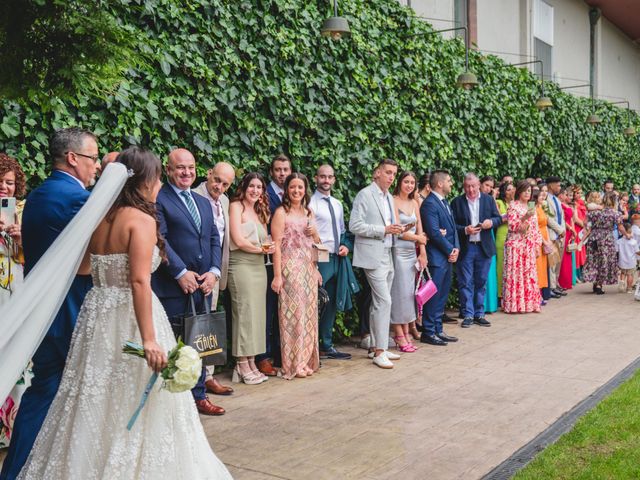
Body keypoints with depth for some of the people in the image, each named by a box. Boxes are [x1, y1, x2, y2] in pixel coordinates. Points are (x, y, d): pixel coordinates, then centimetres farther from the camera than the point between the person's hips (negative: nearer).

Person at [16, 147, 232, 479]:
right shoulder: (141, 219, -13)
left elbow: (83, 267, 16)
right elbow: (139, 282, -21)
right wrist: (149, 339, -23)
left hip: (97, 312, 7)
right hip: (129, 318, -7)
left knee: (95, 404, 15)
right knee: (134, 404, 4)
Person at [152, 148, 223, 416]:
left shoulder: (203, 202, 18)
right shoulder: (158, 199, -5)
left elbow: (214, 239, 14)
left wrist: (214, 271, 0)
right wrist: (181, 273, -16)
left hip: (202, 284, 7)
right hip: (172, 286, -7)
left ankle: (198, 396, 25)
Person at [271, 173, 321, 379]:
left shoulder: (309, 212, 15)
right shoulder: (281, 213, -4)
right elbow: (276, 245, -9)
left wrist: (315, 233, 0)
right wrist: (277, 275, -15)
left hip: (309, 268, 6)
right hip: (291, 268, -6)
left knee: (309, 313, 8)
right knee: (293, 313, -4)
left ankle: (307, 360, 18)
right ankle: (293, 364, 4)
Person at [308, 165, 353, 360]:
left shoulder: (337, 204, 16)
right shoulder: (310, 203, -8)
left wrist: (345, 246, 4)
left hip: (337, 259, 8)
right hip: (319, 259, -8)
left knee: (331, 304, 13)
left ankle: (327, 346, 24)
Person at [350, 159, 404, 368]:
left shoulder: (389, 197, 16)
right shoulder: (364, 195, -9)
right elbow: (354, 225, -15)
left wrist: (396, 229, 3)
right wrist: (384, 230, -18)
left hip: (387, 255, 8)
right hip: (372, 256, -8)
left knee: (378, 302, 12)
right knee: (384, 301, -12)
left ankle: (375, 347, 20)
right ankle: (380, 351, -7)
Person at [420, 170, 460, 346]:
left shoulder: (445, 202, 16)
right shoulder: (429, 204, -14)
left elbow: (452, 227, 16)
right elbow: (434, 233, -19)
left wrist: (456, 248, 2)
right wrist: (450, 250, -11)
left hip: (449, 257, 9)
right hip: (437, 257, -9)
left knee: (442, 296, 13)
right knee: (434, 295, -4)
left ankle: (438, 330, 21)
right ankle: (428, 332, 5)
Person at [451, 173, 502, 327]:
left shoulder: (488, 199, 6)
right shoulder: (457, 202, -1)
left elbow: (499, 219, 7)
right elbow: (452, 225, -3)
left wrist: (491, 222, -14)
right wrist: (465, 230, -19)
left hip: (484, 247, 2)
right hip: (465, 248, -2)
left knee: (481, 282, 9)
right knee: (465, 283, 0)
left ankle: (479, 314, 18)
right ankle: (468, 315, 8)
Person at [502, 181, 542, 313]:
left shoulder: (531, 208, 16)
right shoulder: (513, 206, -3)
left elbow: (535, 229, 16)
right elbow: (512, 225, -11)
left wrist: (537, 246, 10)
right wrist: (525, 218, -24)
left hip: (529, 247, 6)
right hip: (516, 245, -6)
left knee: (529, 275, 5)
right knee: (516, 273, -5)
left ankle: (529, 303, 11)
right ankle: (514, 304, -1)